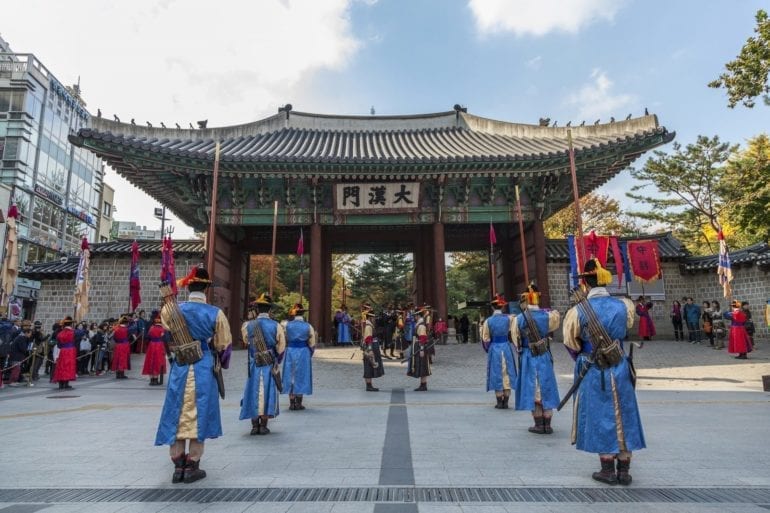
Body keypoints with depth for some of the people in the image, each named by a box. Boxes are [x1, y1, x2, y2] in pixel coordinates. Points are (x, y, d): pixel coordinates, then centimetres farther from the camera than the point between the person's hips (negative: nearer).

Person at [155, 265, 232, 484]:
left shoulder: (171, 310, -4)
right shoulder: (216, 314, -8)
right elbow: (224, 345, 0)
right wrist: (221, 364, 20)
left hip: (179, 369, 2)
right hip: (204, 370, -2)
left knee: (177, 415, 12)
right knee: (198, 416, 8)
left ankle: (178, 465, 18)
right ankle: (192, 466, 14)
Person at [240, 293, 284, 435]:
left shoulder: (247, 326, -5)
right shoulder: (277, 326, -9)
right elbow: (281, 348, -4)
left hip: (254, 365, 1)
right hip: (270, 366, -1)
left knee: (253, 393, 11)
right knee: (268, 394, 8)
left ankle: (255, 425, 13)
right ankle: (263, 425, 10)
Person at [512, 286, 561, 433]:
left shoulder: (518, 319, -10)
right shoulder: (547, 315, -8)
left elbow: (516, 339, 1)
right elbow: (557, 318, 16)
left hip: (528, 358, -1)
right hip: (544, 357, 2)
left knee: (533, 390, 7)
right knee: (546, 389, 11)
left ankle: (539, 425, 13)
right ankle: (547, 425, 17)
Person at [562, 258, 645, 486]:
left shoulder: (577, 311, -15)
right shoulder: (624, 305, -6)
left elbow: (571, 342, -1)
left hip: (593, 373, -3)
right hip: (620, 370, 3)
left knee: (601, 417, 9)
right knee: (623, 417, 14)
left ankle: (608, 470, 17)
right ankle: (624, 470, 23)